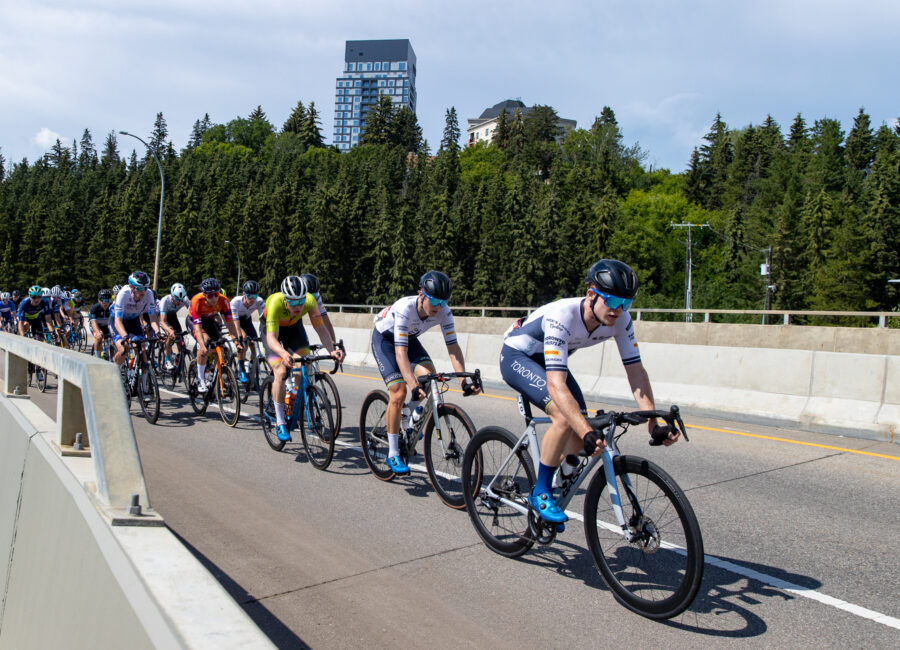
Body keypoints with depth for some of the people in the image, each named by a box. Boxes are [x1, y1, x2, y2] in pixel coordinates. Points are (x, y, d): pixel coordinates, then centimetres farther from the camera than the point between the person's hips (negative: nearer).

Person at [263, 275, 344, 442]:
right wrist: (284, 354, -64)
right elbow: (271, 338, -44)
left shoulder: (310, 301, -33)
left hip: (295, 328, 3)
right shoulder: (275, 303, -40)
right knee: (281, 373, -19)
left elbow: (321, 329, -30)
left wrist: (332, 350, -47)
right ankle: (280, 423, -9)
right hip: (273, 329, -3)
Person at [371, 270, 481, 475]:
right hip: (384, 338, -5)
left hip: (409, 337, 5)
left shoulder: (443, 312, -24)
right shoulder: (405, 308, -39)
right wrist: (413, 386, -53)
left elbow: (453, 346, -23)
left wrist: (464, 380, -34)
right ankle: (393, 455, -6)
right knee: (398, 393, -18)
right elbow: (400, 352, -44)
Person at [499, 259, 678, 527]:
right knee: (565, 418, -28)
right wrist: (588, 433, -53)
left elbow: (636, 371, -16)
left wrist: (653, 422, -28)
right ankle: (540, 493, -10)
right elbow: (556, 385, -45)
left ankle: (555, 480, 22)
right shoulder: (562, 316, -39)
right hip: (516, 356, -7)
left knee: (581, 428, -6)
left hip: (547, 358, 7)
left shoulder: (620, 319, -20)